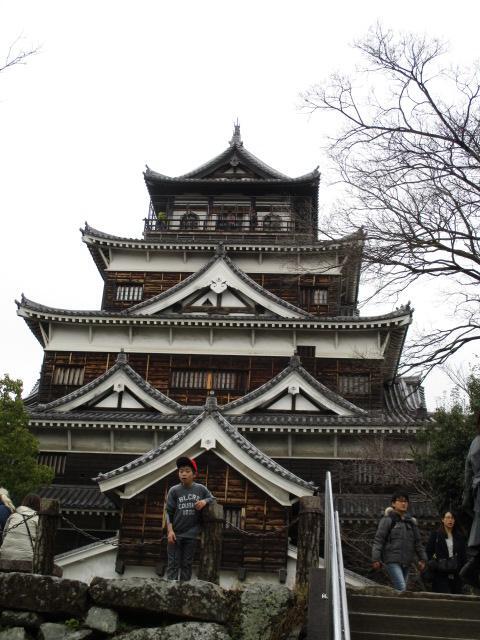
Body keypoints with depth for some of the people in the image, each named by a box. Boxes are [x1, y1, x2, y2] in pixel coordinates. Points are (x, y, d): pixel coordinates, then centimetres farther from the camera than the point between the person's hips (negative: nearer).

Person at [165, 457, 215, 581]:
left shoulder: (201, 489, 0)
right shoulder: (174, 490, -3)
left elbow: (212, 499, 14)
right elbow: (169, 512, -2)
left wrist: (204, 501, -9)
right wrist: (170, 530, -11)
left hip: (191, 535, 1)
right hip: (176, 534, -1)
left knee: (187, 565, 9)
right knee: (173, 565, 0)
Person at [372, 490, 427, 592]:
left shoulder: (411, 521, 15)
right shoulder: (388, 520, -3)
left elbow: (417, 541, 20)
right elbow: (378, 540, -6)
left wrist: (422, 558, 13)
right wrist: (376, 559, -13)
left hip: (406, 562, 6)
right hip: (392, 561, -6)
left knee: (399, 589, 7)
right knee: (401, 588, -17)